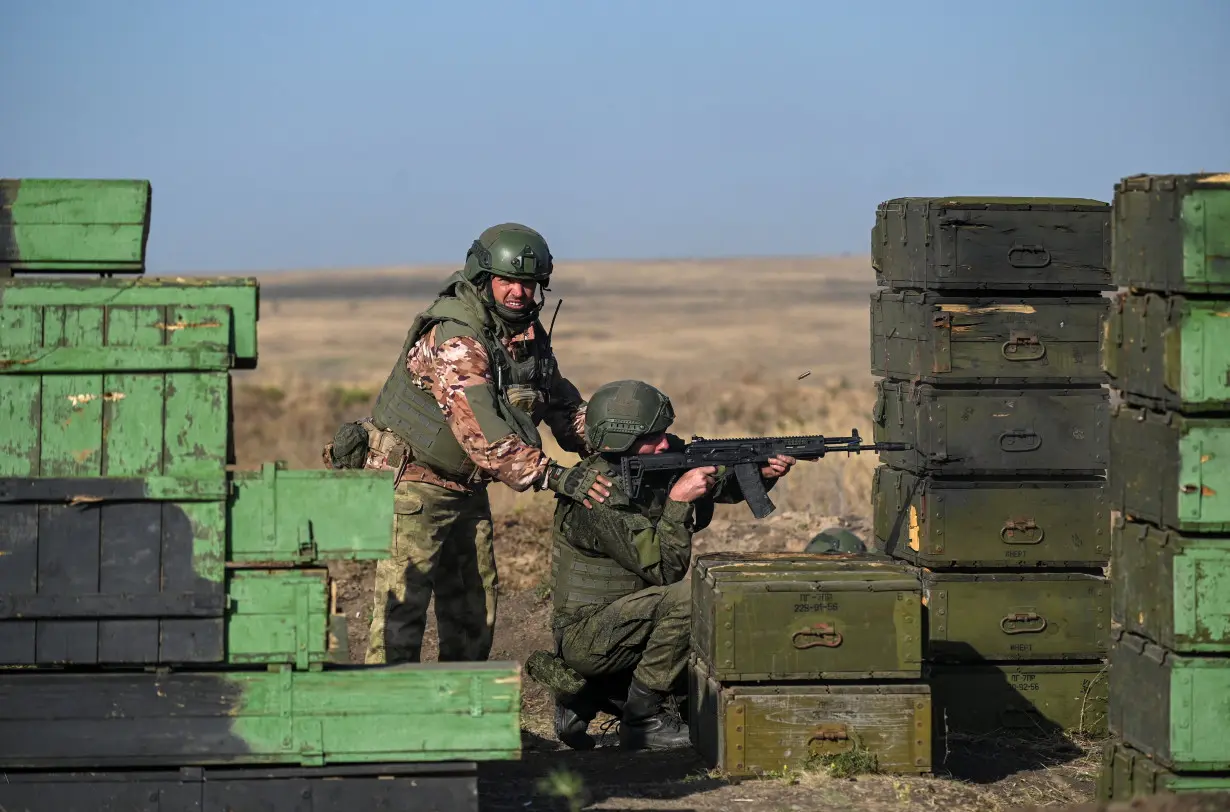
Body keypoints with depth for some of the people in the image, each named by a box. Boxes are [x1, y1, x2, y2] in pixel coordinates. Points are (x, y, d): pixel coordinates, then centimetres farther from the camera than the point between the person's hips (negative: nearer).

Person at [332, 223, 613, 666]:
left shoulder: (528, 335, 2)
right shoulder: (453, 340, -26)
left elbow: (563, 403, 13)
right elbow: (480, 431, -36)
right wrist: (554, 476, -39)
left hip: (465, 488, 9)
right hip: (414, 482, -9)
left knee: (475, 611, 11)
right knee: (401, 606, -12)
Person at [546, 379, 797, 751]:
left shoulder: (661, 460, -1)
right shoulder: (599, 496, -24)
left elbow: (723, 483, 6)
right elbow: (663, 568, -25)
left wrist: (762, 471, -14)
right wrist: (678, 501, -28)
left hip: (622, 622, 9)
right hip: (586, 636, -9)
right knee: (688, 597, -26)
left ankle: (581, 699, 17)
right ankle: (643, 718, -13)